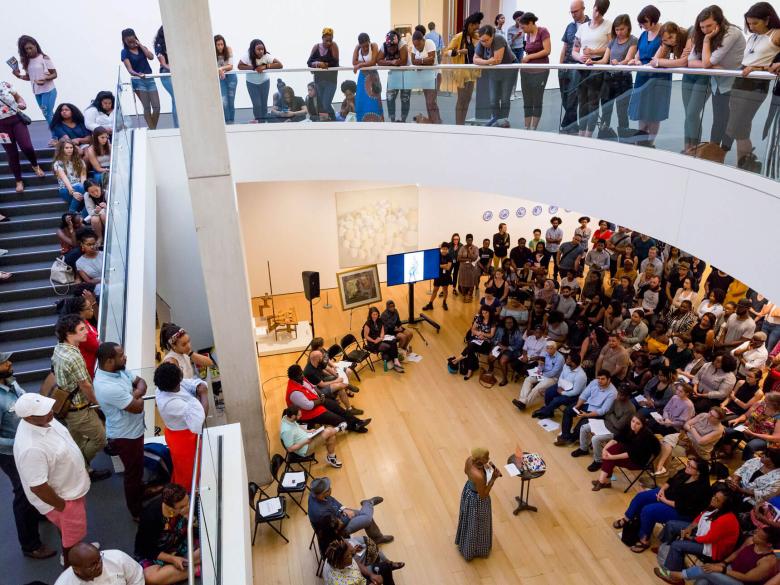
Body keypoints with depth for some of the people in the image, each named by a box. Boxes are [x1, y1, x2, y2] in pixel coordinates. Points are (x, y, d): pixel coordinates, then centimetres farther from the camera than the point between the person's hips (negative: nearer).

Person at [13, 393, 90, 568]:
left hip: (71, 486, 8)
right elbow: (38, 487, -32)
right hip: (62, 497, -8)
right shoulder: (31, 448, -41)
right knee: (72, 536, 17)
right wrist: (61, 506, -18)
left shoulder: (40, 420, -13)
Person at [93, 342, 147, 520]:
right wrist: (139, 396, -8)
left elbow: (141, 381, 4)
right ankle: (137, 511, 32)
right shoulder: (108, 387, -36)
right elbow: (137, 407, -29)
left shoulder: (118, 370, -8)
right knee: (133, 472, 12)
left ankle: (139, 494, 53)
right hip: (125, 436, -8)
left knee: (137, 468, 29)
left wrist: (137, 392, -17)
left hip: (133, 430, 9)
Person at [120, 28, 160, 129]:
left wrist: (140, 45, -5)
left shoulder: (141, 48, 10)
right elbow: (130, 69, -14)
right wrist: (138, 74, -34)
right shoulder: (125, 52, -3)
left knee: (156, 107, 0)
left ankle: (154, 129, 15)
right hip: (138, 81, -4)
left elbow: (151, 57, -8)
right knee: (147, 107, -8)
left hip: (150, 79, 4)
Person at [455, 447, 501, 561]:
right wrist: (493, 478, -29)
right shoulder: (479, 477, -42)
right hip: (477, 500, -8)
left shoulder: (469, 460, -22)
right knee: (475, 525, 22)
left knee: (468, 520, 34)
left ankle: (464, 543, 61)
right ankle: (474, 549, 50)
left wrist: (485, 466, -5)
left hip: (468, 490, 8)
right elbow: (483, 495, -26)